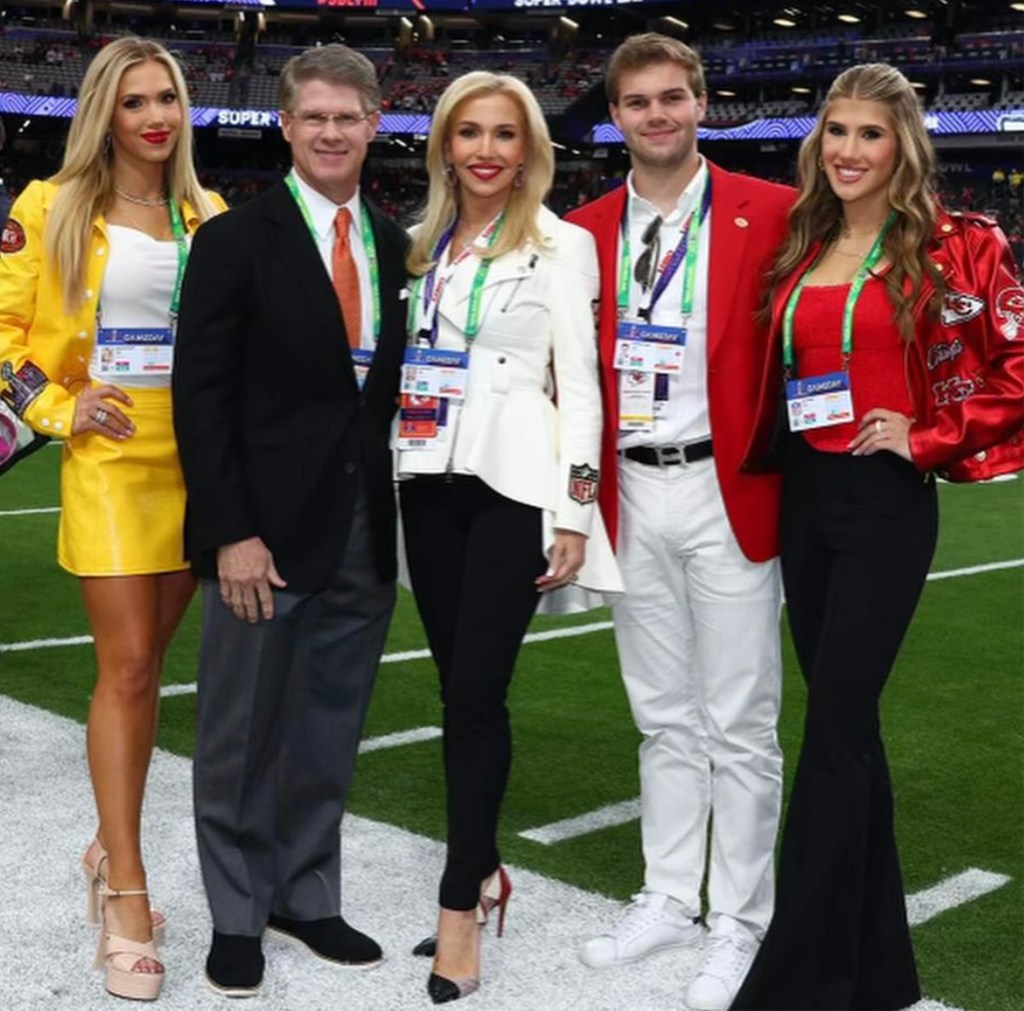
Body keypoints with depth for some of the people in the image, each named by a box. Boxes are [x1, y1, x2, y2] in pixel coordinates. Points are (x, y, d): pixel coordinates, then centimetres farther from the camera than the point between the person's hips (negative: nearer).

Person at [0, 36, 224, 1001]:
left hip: (196, 459, 4)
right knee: (126, 668, -9)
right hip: (109, 456, -4)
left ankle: (110, 851, 26)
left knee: (145, 665, 11)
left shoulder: (208, 216, 11)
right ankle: (126, 893, -3)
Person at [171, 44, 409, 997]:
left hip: (367, 533, 4)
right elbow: (201, 393, -9)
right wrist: (230, 533, -15)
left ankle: (306, 896, 29)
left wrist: (405, 517, 5)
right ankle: (237, 915, 24)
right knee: (241, 736, 8)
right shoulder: (236, 240, -5)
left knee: (329, 733, 13)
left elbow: (397, 384, 12)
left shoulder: (394, 247, 10)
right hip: (267, 530, -4)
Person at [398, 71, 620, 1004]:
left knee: (478, 690, -8)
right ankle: (481, 870, 21)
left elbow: (578, 382, -4)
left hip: (513, 485, -5)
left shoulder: (562, 245, -1)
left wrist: (576, 514, -9)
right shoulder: (424, 243, 13)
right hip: (431, 482, 5)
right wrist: (382, 478, 12)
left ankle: (461, 900, 1)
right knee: (457, 687, 9)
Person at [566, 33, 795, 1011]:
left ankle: (740, 925, 16)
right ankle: (668, 900, 28)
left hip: (726, 490, -4)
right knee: (664, 718, 15)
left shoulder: (769, 212, -4)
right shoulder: (586, 229, 8)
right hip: (629, 492, 4)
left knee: (739, 726, 3)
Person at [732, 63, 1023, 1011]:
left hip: (885, 505, -6)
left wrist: (929, 438, -10)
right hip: (803, 499, 6)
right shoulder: (802, 250, 11)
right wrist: (769, 459, 7)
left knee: (832, 728, -7)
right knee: (847, 724, 12)